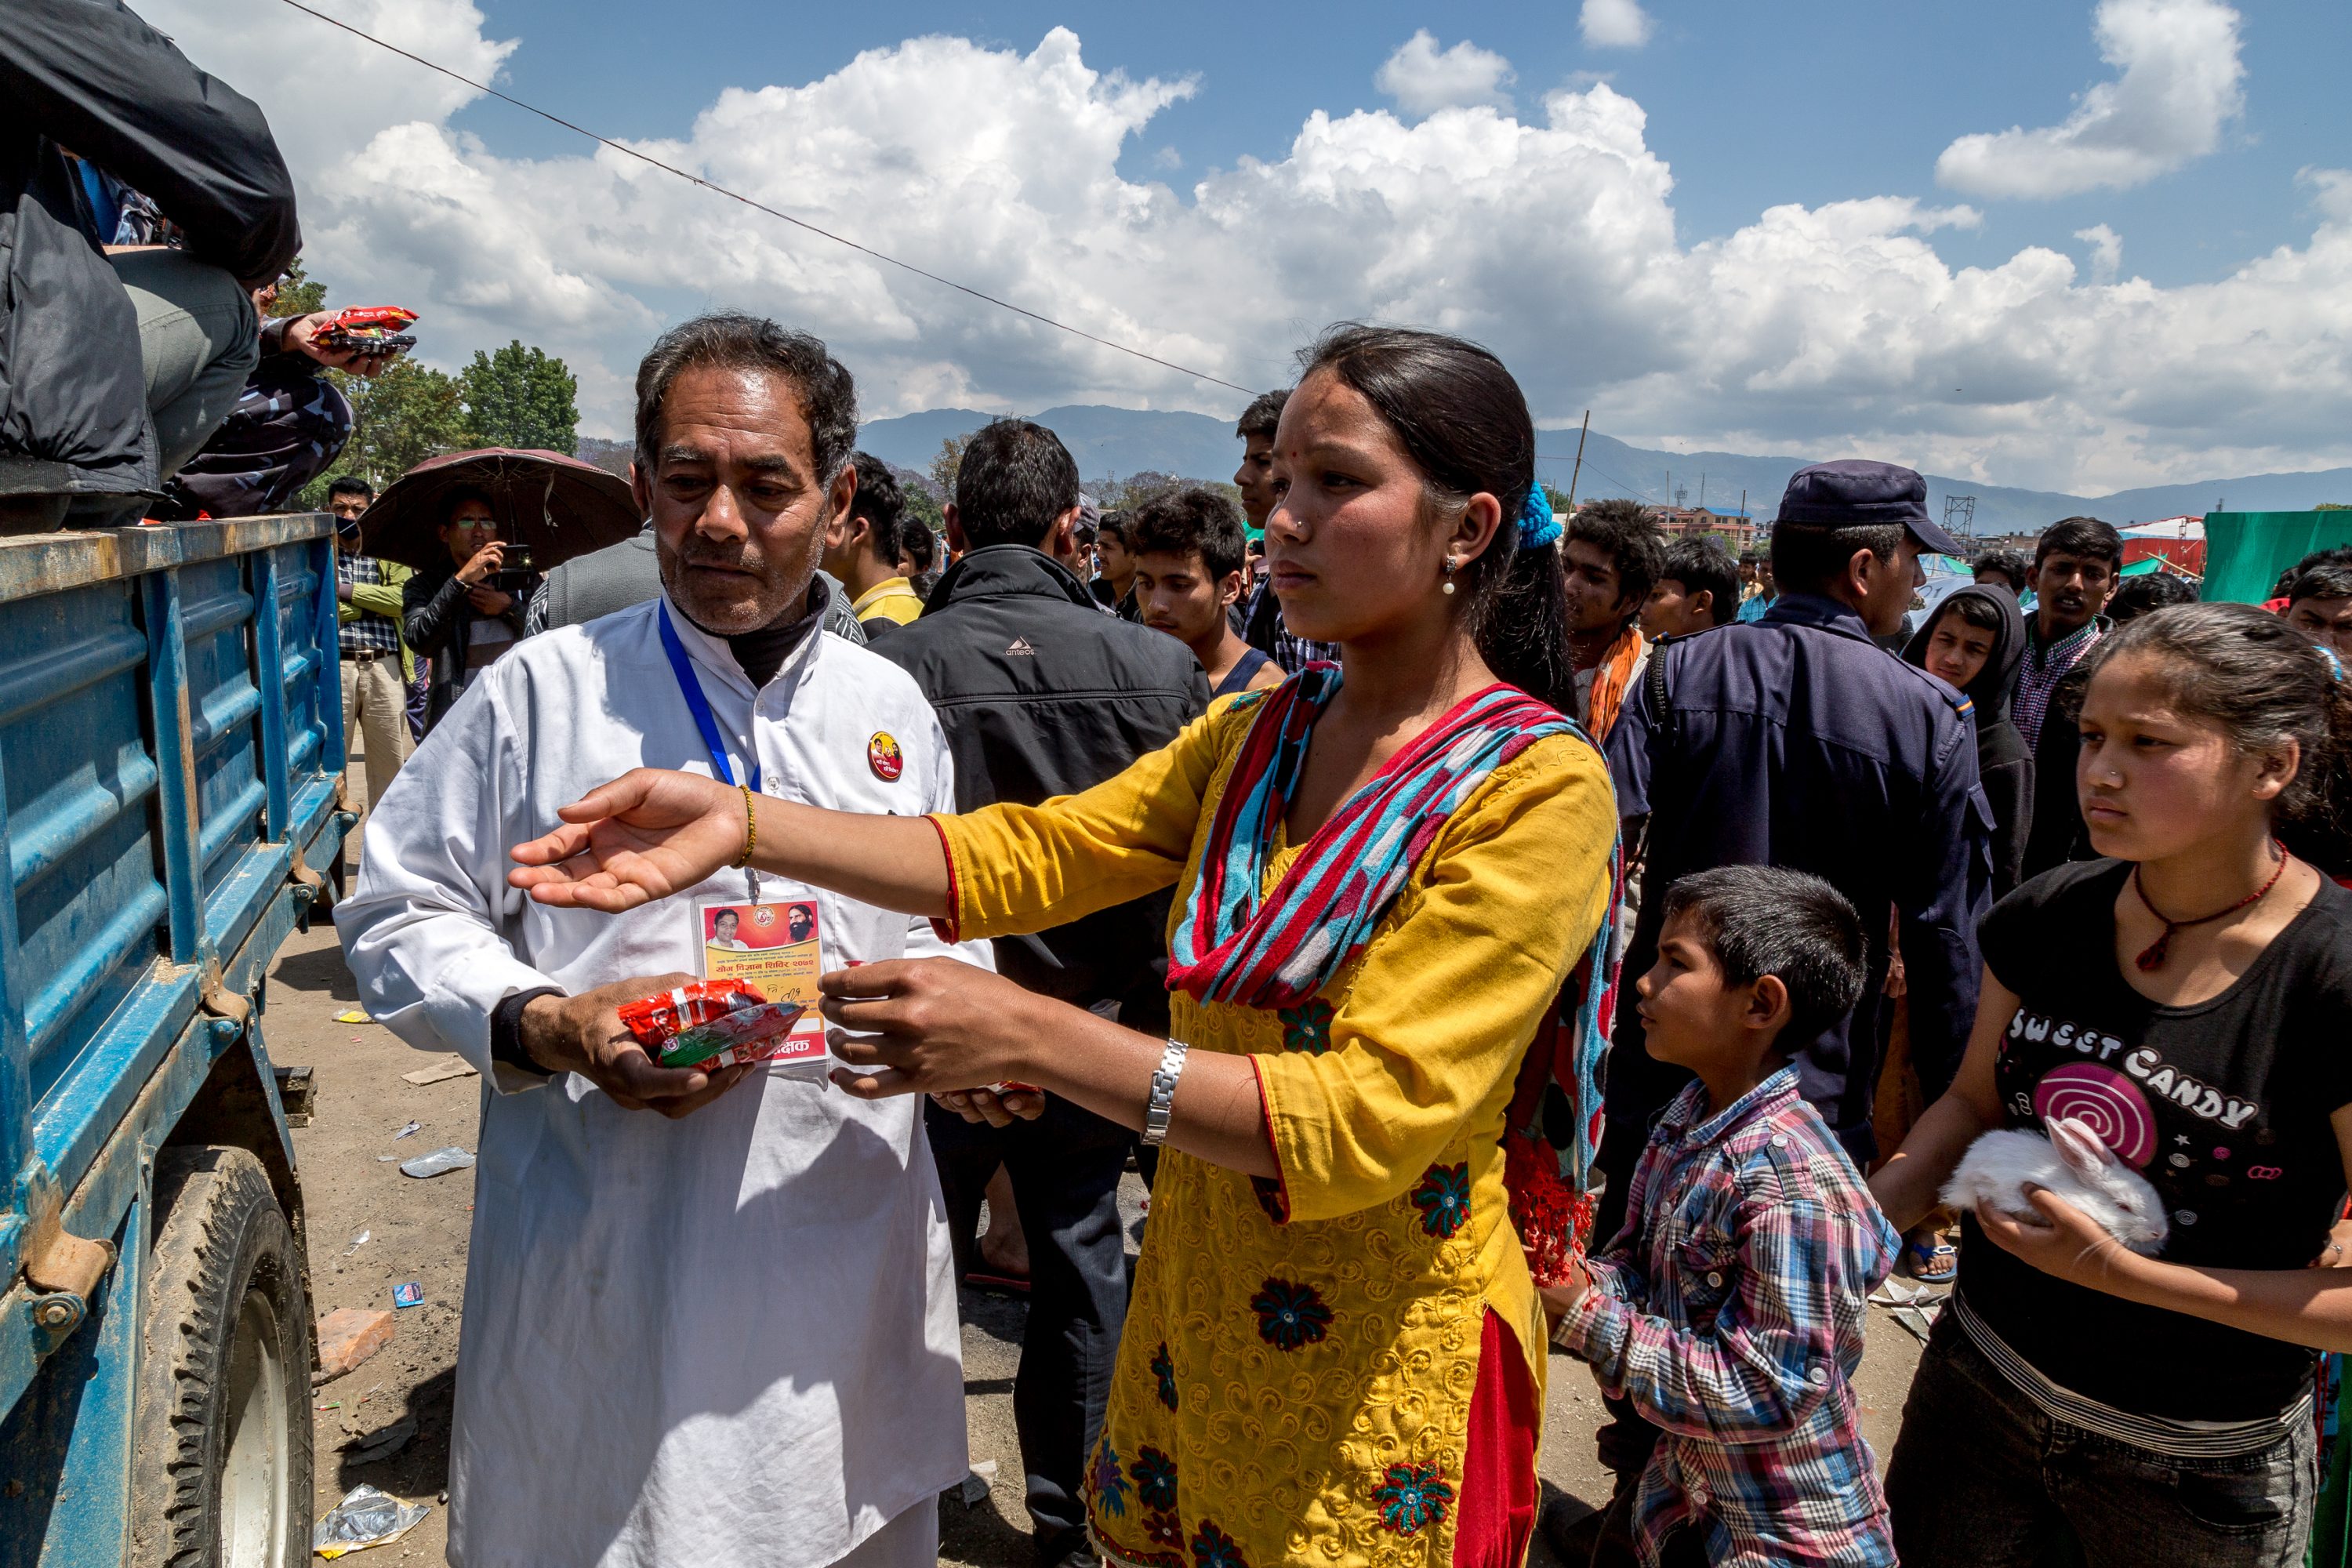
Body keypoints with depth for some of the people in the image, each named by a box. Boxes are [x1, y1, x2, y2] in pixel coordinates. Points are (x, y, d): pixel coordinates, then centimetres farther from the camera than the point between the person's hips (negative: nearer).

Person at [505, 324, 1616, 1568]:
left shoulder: (1538, 790, -19)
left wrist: (1028, 1036, -29)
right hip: (1196, 1314, 6)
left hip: (1381, 1370, -5)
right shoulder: (1254, 733, 3)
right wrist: (738, 826, -19)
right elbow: (1025, 854, -7)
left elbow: (1370, 1117, -25)